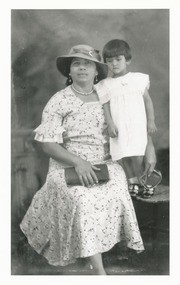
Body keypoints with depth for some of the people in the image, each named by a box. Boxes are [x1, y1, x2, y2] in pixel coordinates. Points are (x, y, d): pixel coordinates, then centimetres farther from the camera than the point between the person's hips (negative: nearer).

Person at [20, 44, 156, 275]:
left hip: (104, 164, 3)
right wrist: (78, 162, -20)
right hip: (68, 167, -3)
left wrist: (150, 146, -2)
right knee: (83, 200, -30)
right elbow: (48, 144, -7)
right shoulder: (58, 102, -2)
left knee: (115, 193, -27)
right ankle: (99, 270, -22)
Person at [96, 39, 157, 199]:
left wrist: (151, 121, 3)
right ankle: (133, 182, 15)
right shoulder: (105, 85, 6)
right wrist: (110, 124, -11)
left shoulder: (139, 79, 6)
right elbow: (105, 106, 2)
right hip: (118, 127, 1)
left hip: (138, 125, -1)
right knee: (123, 157, -2)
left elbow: (147, 101, 8)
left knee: (138, 157, -9)